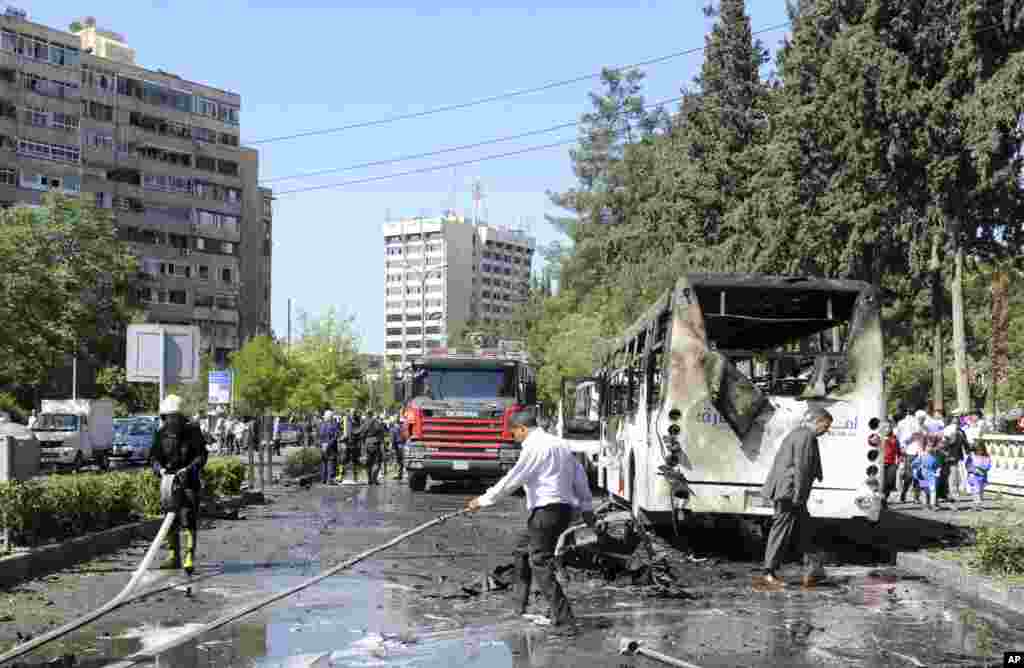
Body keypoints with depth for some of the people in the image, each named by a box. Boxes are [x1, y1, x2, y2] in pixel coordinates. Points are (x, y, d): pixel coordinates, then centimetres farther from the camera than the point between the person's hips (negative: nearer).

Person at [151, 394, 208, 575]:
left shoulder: (192, 431, -7)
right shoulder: (161, 433, 3)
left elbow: (202, 455, -6)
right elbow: (154, 456, 4)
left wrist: (188, 469, -20)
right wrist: (160, 469, -16)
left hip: (188, 481, -4)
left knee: (188, 519, -13)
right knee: (170, 520, 10)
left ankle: (189, 558, -16)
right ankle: (174, 556, 22)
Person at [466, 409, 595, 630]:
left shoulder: (534, 446, -9)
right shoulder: (559, 444, 18)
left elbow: (513, 479, -13)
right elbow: (580, 475, 19)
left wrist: (484, 500, -7)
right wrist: (587, 507, 25)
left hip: (546, 509, -9)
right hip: (565, 509, 9)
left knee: (540, 562, -6)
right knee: (525, 552, 20)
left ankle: (562, 616, -10)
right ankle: (521, 606, 27)